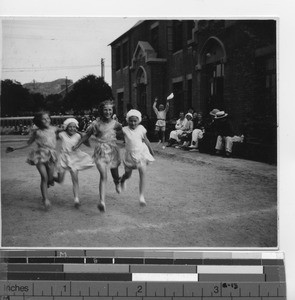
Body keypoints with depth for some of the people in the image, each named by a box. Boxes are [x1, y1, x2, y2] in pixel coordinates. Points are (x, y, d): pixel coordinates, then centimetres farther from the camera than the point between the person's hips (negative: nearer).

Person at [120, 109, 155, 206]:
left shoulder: (141, 128, -2)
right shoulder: (125, 130, -6)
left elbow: (146, 140, 9)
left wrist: (151, 151, 16)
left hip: (141, 152, 0)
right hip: (130, 154, 0)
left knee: (142, 173, -12)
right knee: (128, 174, 12)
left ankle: (141, 196, -8)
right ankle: (122, 180, 51)